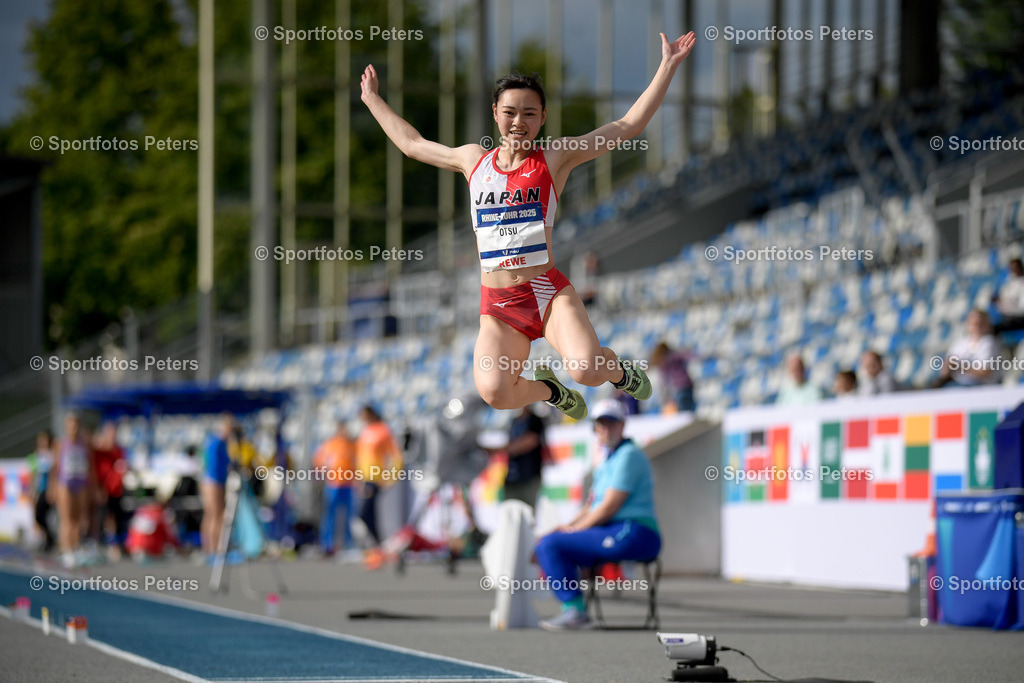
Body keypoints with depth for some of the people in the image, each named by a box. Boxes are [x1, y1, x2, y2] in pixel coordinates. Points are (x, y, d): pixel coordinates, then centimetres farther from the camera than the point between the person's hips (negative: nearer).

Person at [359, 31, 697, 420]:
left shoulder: (556, 158, 5)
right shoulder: (473, 160, 15)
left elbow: (629, 126, 4)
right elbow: (412, 144, 32)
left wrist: (668, 66, 1)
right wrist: (372, 99, 40)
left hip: (549, 293, -2)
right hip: (497, 306, 2)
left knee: (588, 370, -28)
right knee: (495, 393, -25)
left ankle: (618, 371, 14)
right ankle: (548, 391, 14)